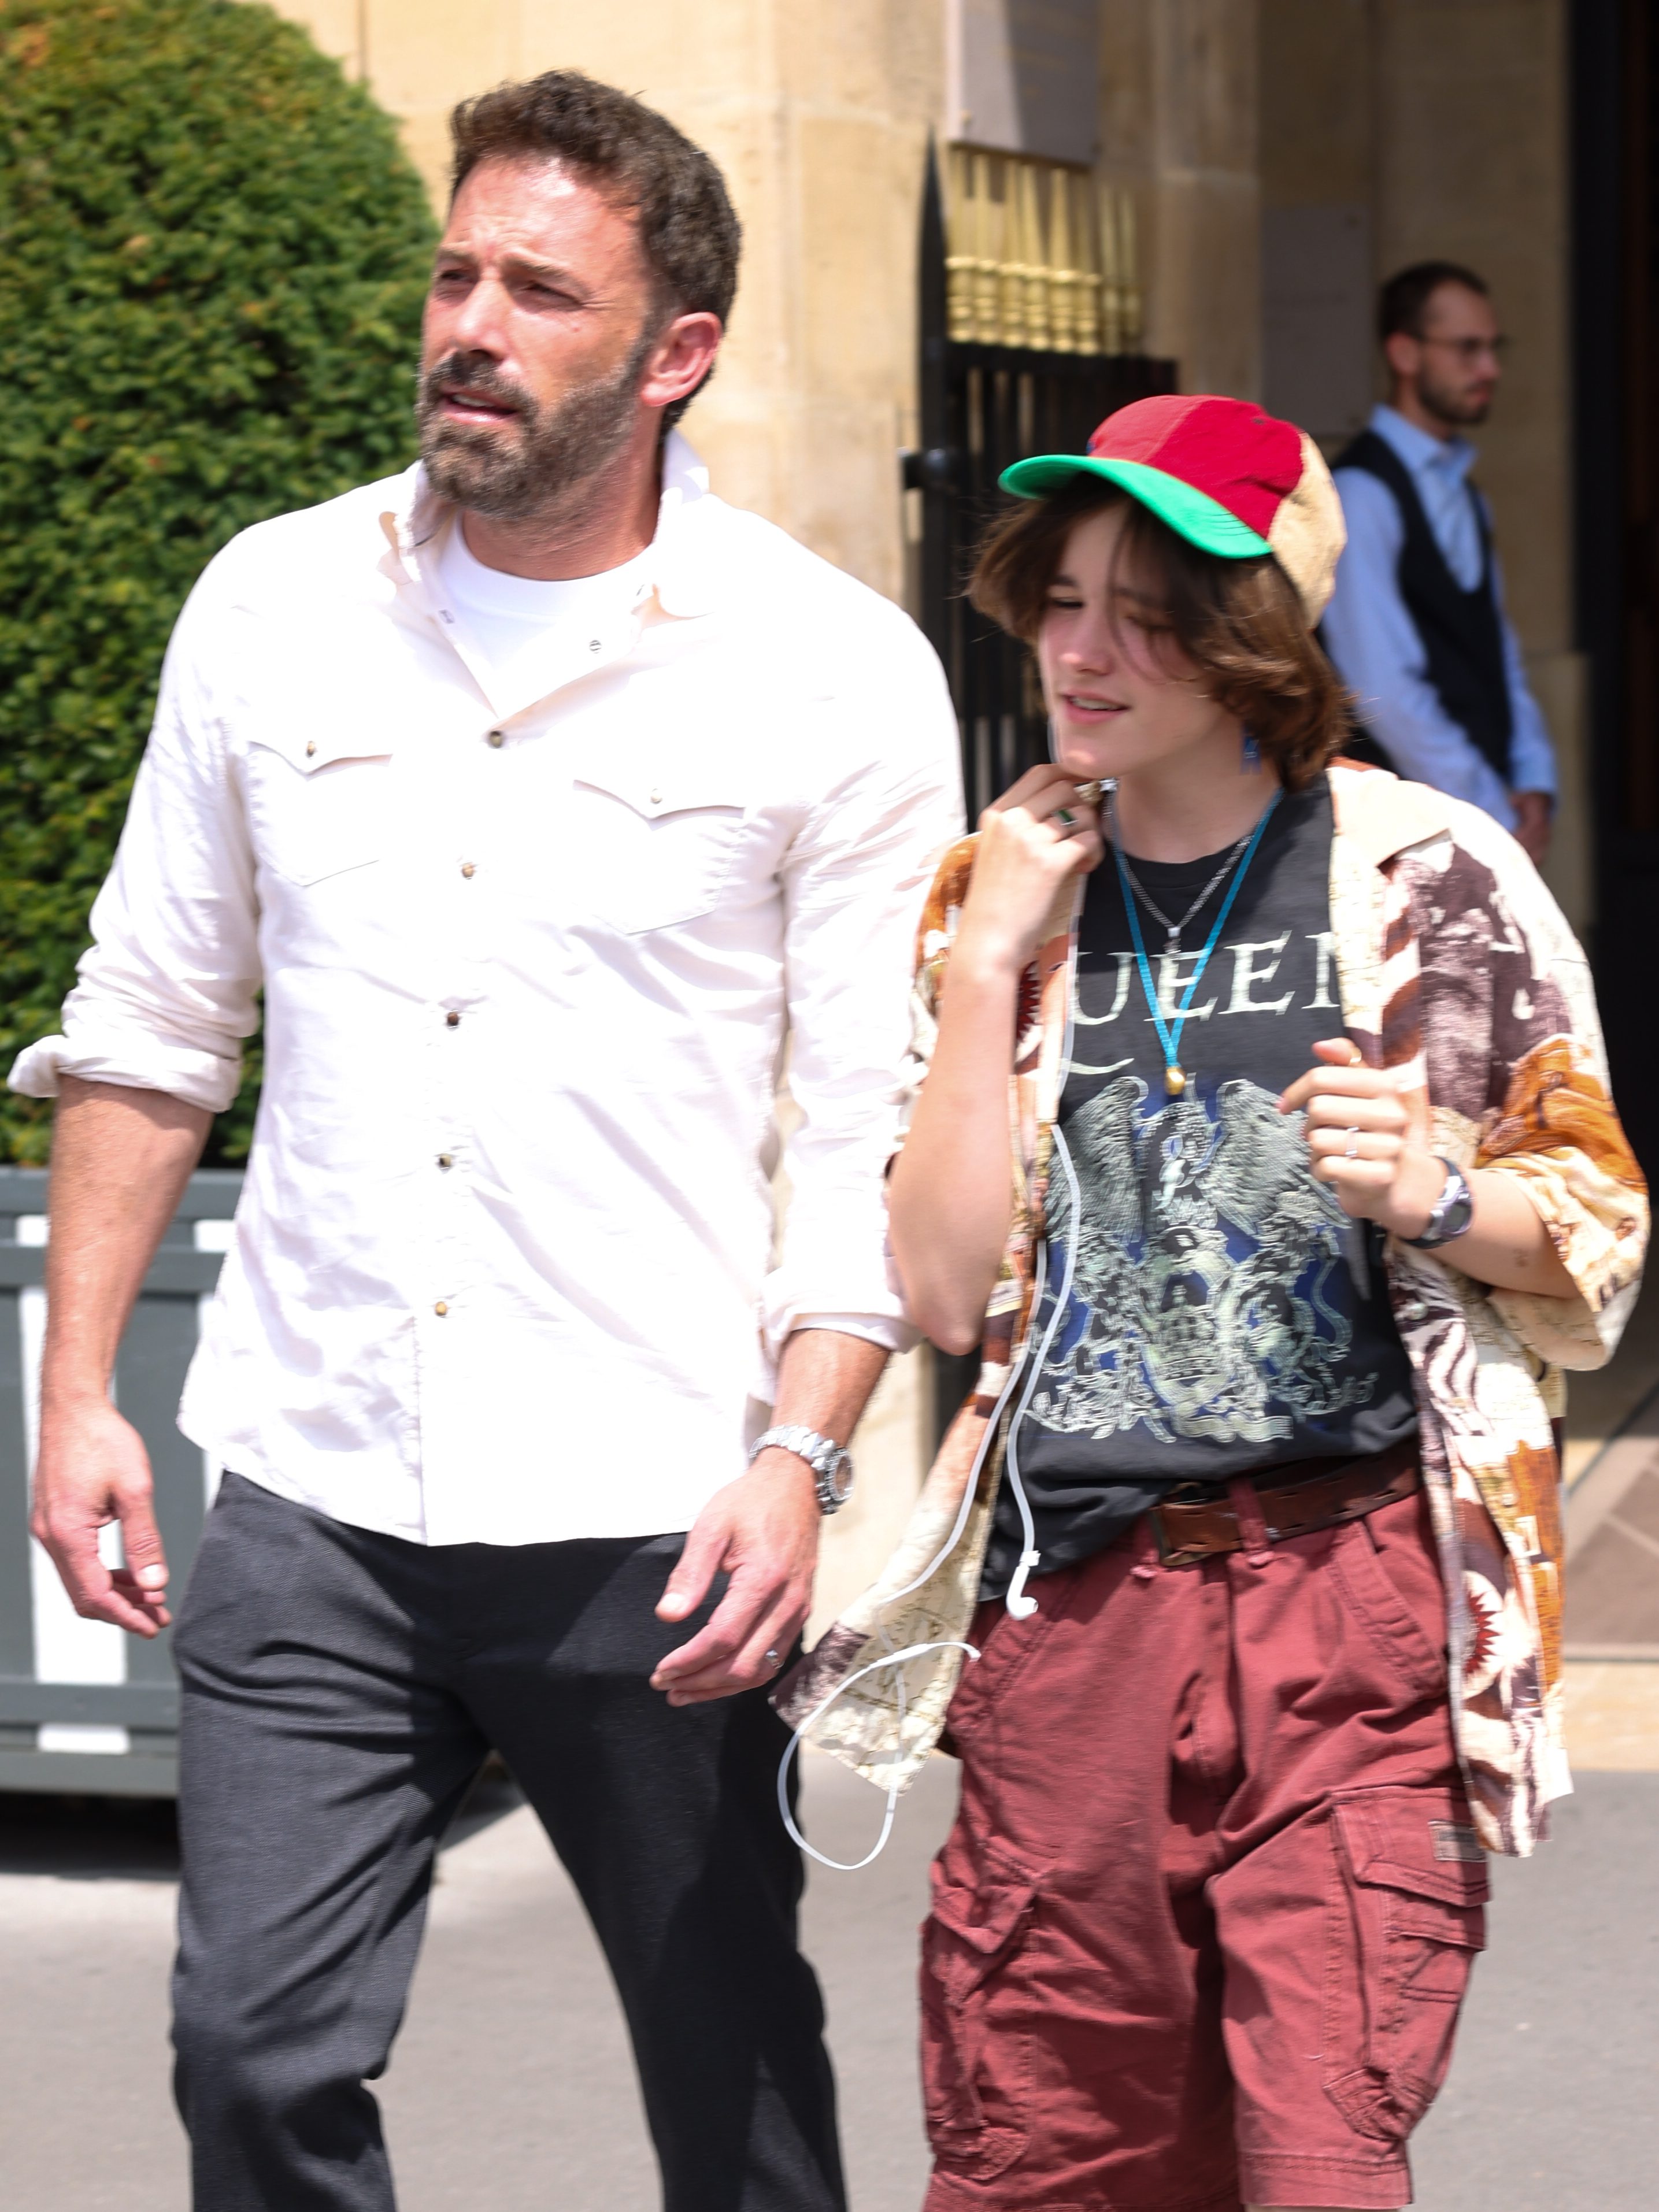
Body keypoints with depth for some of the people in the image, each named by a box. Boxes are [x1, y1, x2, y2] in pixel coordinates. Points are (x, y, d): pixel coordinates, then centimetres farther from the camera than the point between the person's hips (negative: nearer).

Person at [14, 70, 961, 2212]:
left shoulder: (834, 671, -3)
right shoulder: (274, 606, 6)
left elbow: (880, 1127, -4)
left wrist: (799, 1454, -15)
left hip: (647, 1528, -2)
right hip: (312, 1497, 3)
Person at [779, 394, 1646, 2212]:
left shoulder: (1424, 876, 1)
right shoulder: (999, 897, 11)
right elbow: (946, 1287, 2)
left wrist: (1433, 1192, -14)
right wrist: (990, 967, -3)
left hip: (1352, 1599, -3)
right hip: (1070, 1609, 3)